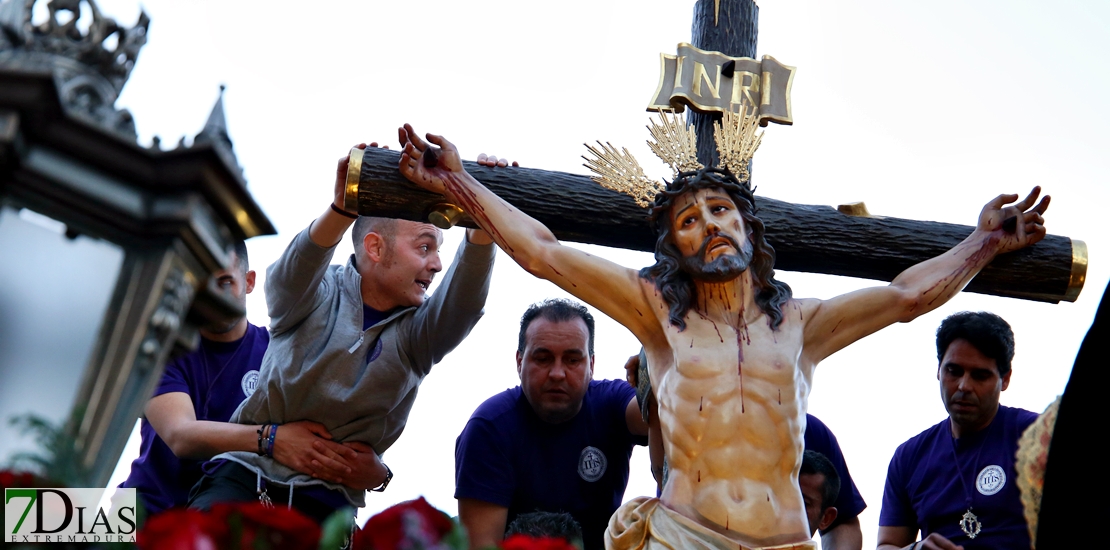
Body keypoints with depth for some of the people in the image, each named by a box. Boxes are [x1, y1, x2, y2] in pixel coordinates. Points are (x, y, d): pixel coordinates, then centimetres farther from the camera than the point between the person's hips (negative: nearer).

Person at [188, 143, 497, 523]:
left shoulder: (414, 335, 6)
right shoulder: (319, 296, 4)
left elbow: (464, 302, -14)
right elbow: (299, 265, -20)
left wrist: (483, 222, -31)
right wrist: (343, 207, -40)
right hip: (244, 474, -2)